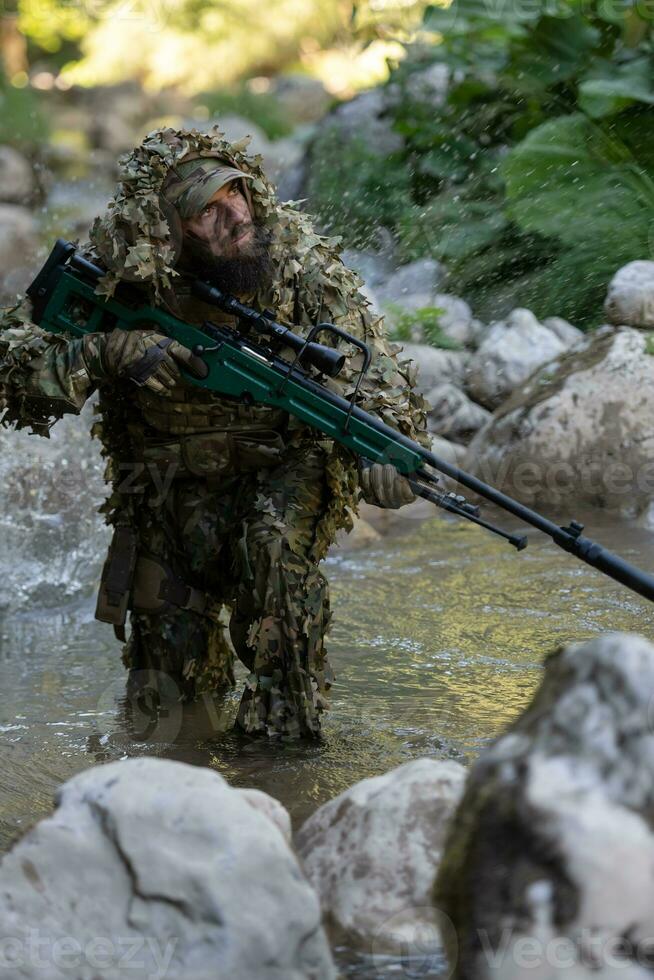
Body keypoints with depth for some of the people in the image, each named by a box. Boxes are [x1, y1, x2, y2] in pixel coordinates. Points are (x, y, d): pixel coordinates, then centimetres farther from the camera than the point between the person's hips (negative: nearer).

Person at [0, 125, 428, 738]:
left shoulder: (298, 259, -19)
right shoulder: (114, 275, -19)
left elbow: (371, 365, -19)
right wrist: (107, 353, -43)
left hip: (284, 463, -1)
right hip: (171, 477, 2)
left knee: (276, 548, -34)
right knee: (171, 661, 0)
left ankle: (282, 718, -19)